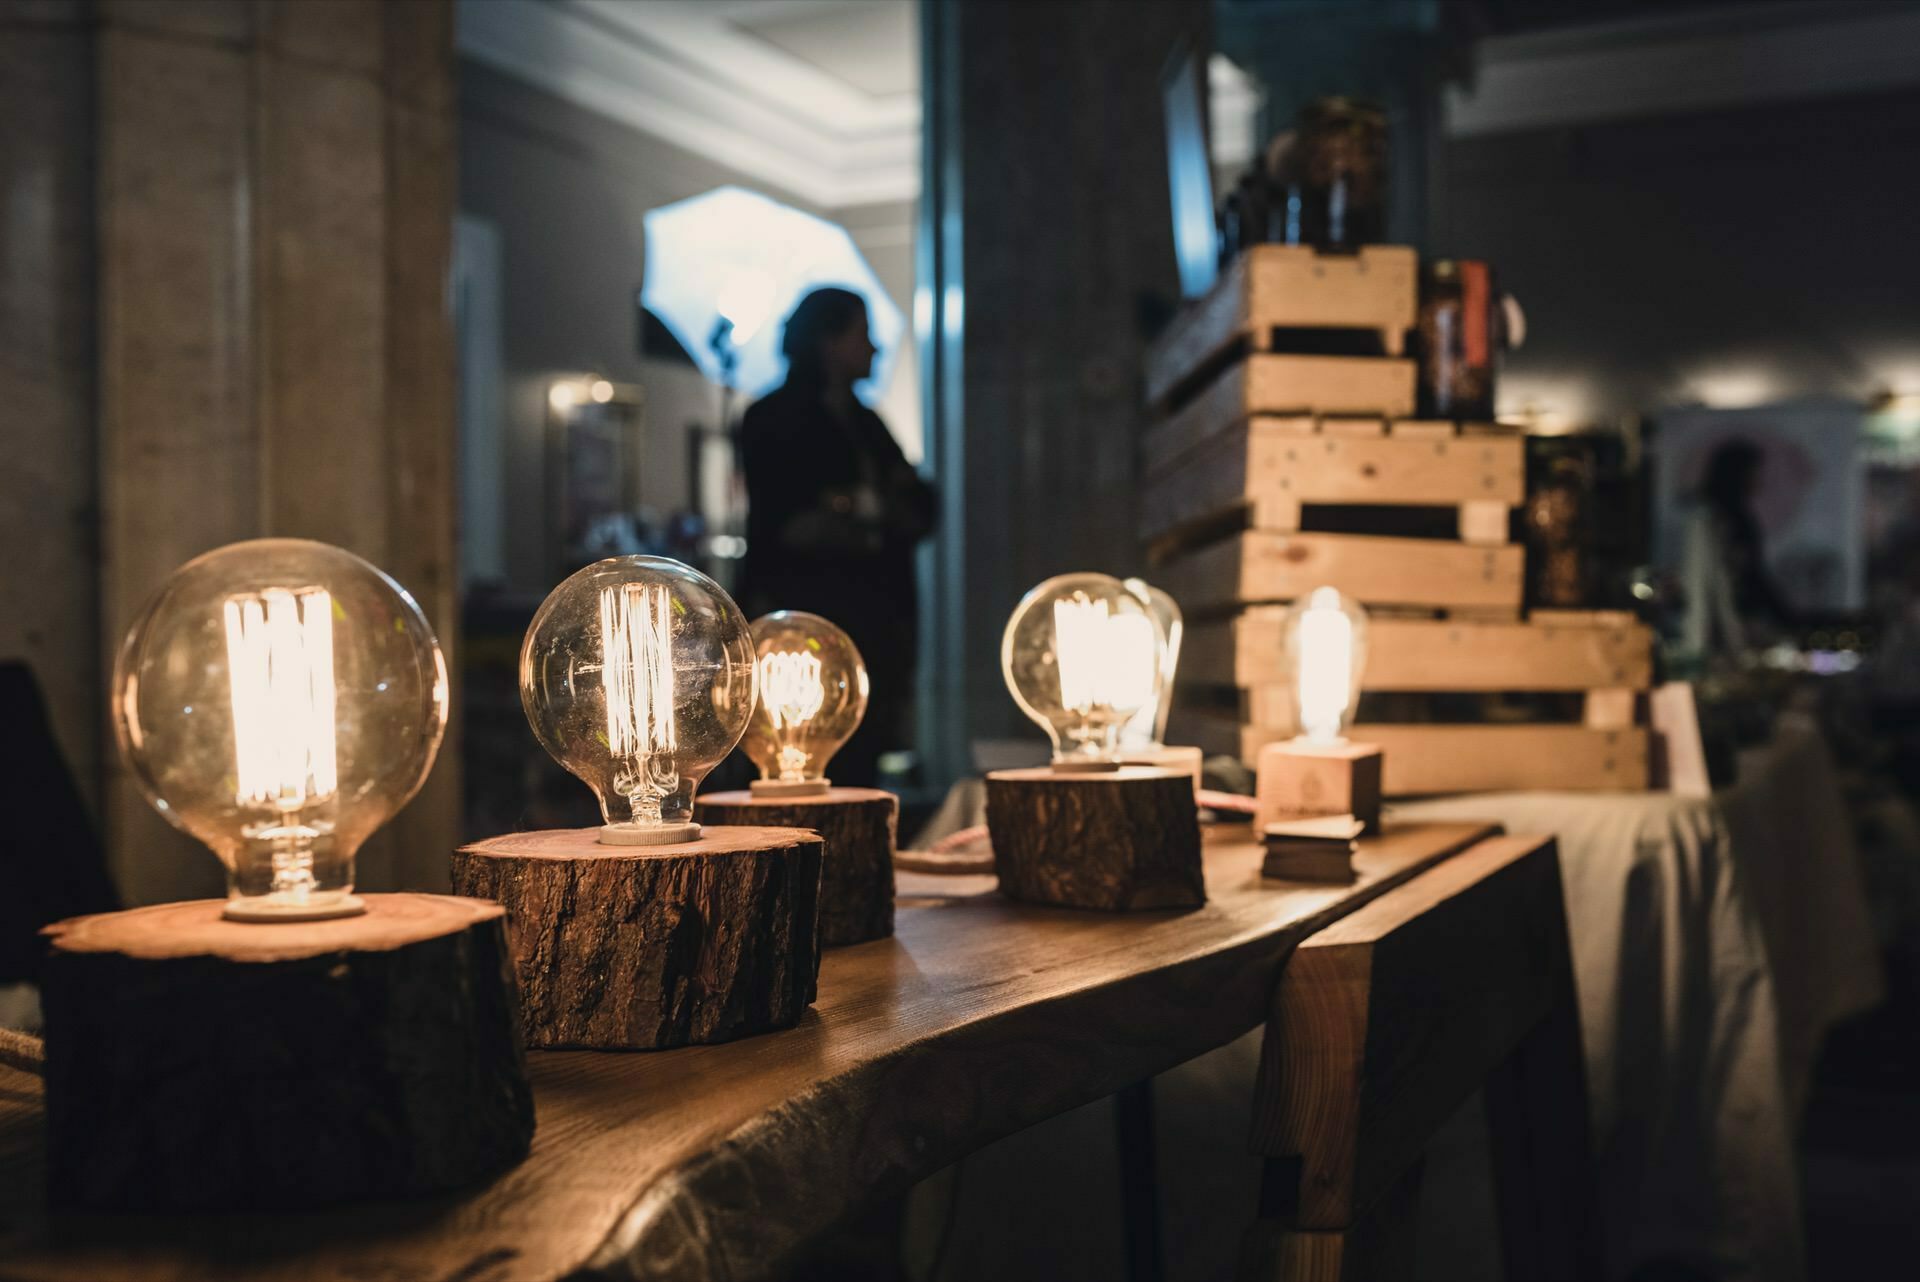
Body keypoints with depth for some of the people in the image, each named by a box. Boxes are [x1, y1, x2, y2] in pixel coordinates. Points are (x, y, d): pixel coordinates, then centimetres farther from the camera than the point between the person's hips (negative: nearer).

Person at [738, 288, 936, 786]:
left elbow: (920, 515, 15)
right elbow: (781, 525, -9)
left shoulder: (866, 424, 20)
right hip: (803, 612, -6)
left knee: (861, 761, 0)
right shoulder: (774, 420, 0)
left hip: (870, 622, 6)